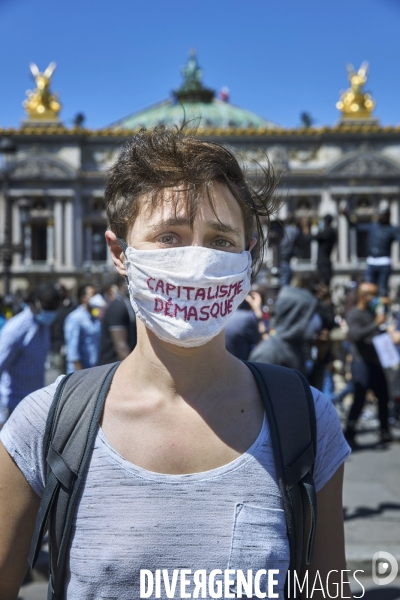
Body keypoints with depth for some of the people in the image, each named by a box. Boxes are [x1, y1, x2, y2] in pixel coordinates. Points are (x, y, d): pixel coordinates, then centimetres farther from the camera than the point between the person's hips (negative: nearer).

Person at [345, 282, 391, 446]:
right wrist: (375, 324, -30)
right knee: (359, 399, -9)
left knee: (383, 397, 11)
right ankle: (349, 434, -1)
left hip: (376, 363, 8)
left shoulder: (372, 312, 14)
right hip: (362, 363, -8)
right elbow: (355, 335, -26)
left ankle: (384, 431, 24)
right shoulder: (354, 314, -10)